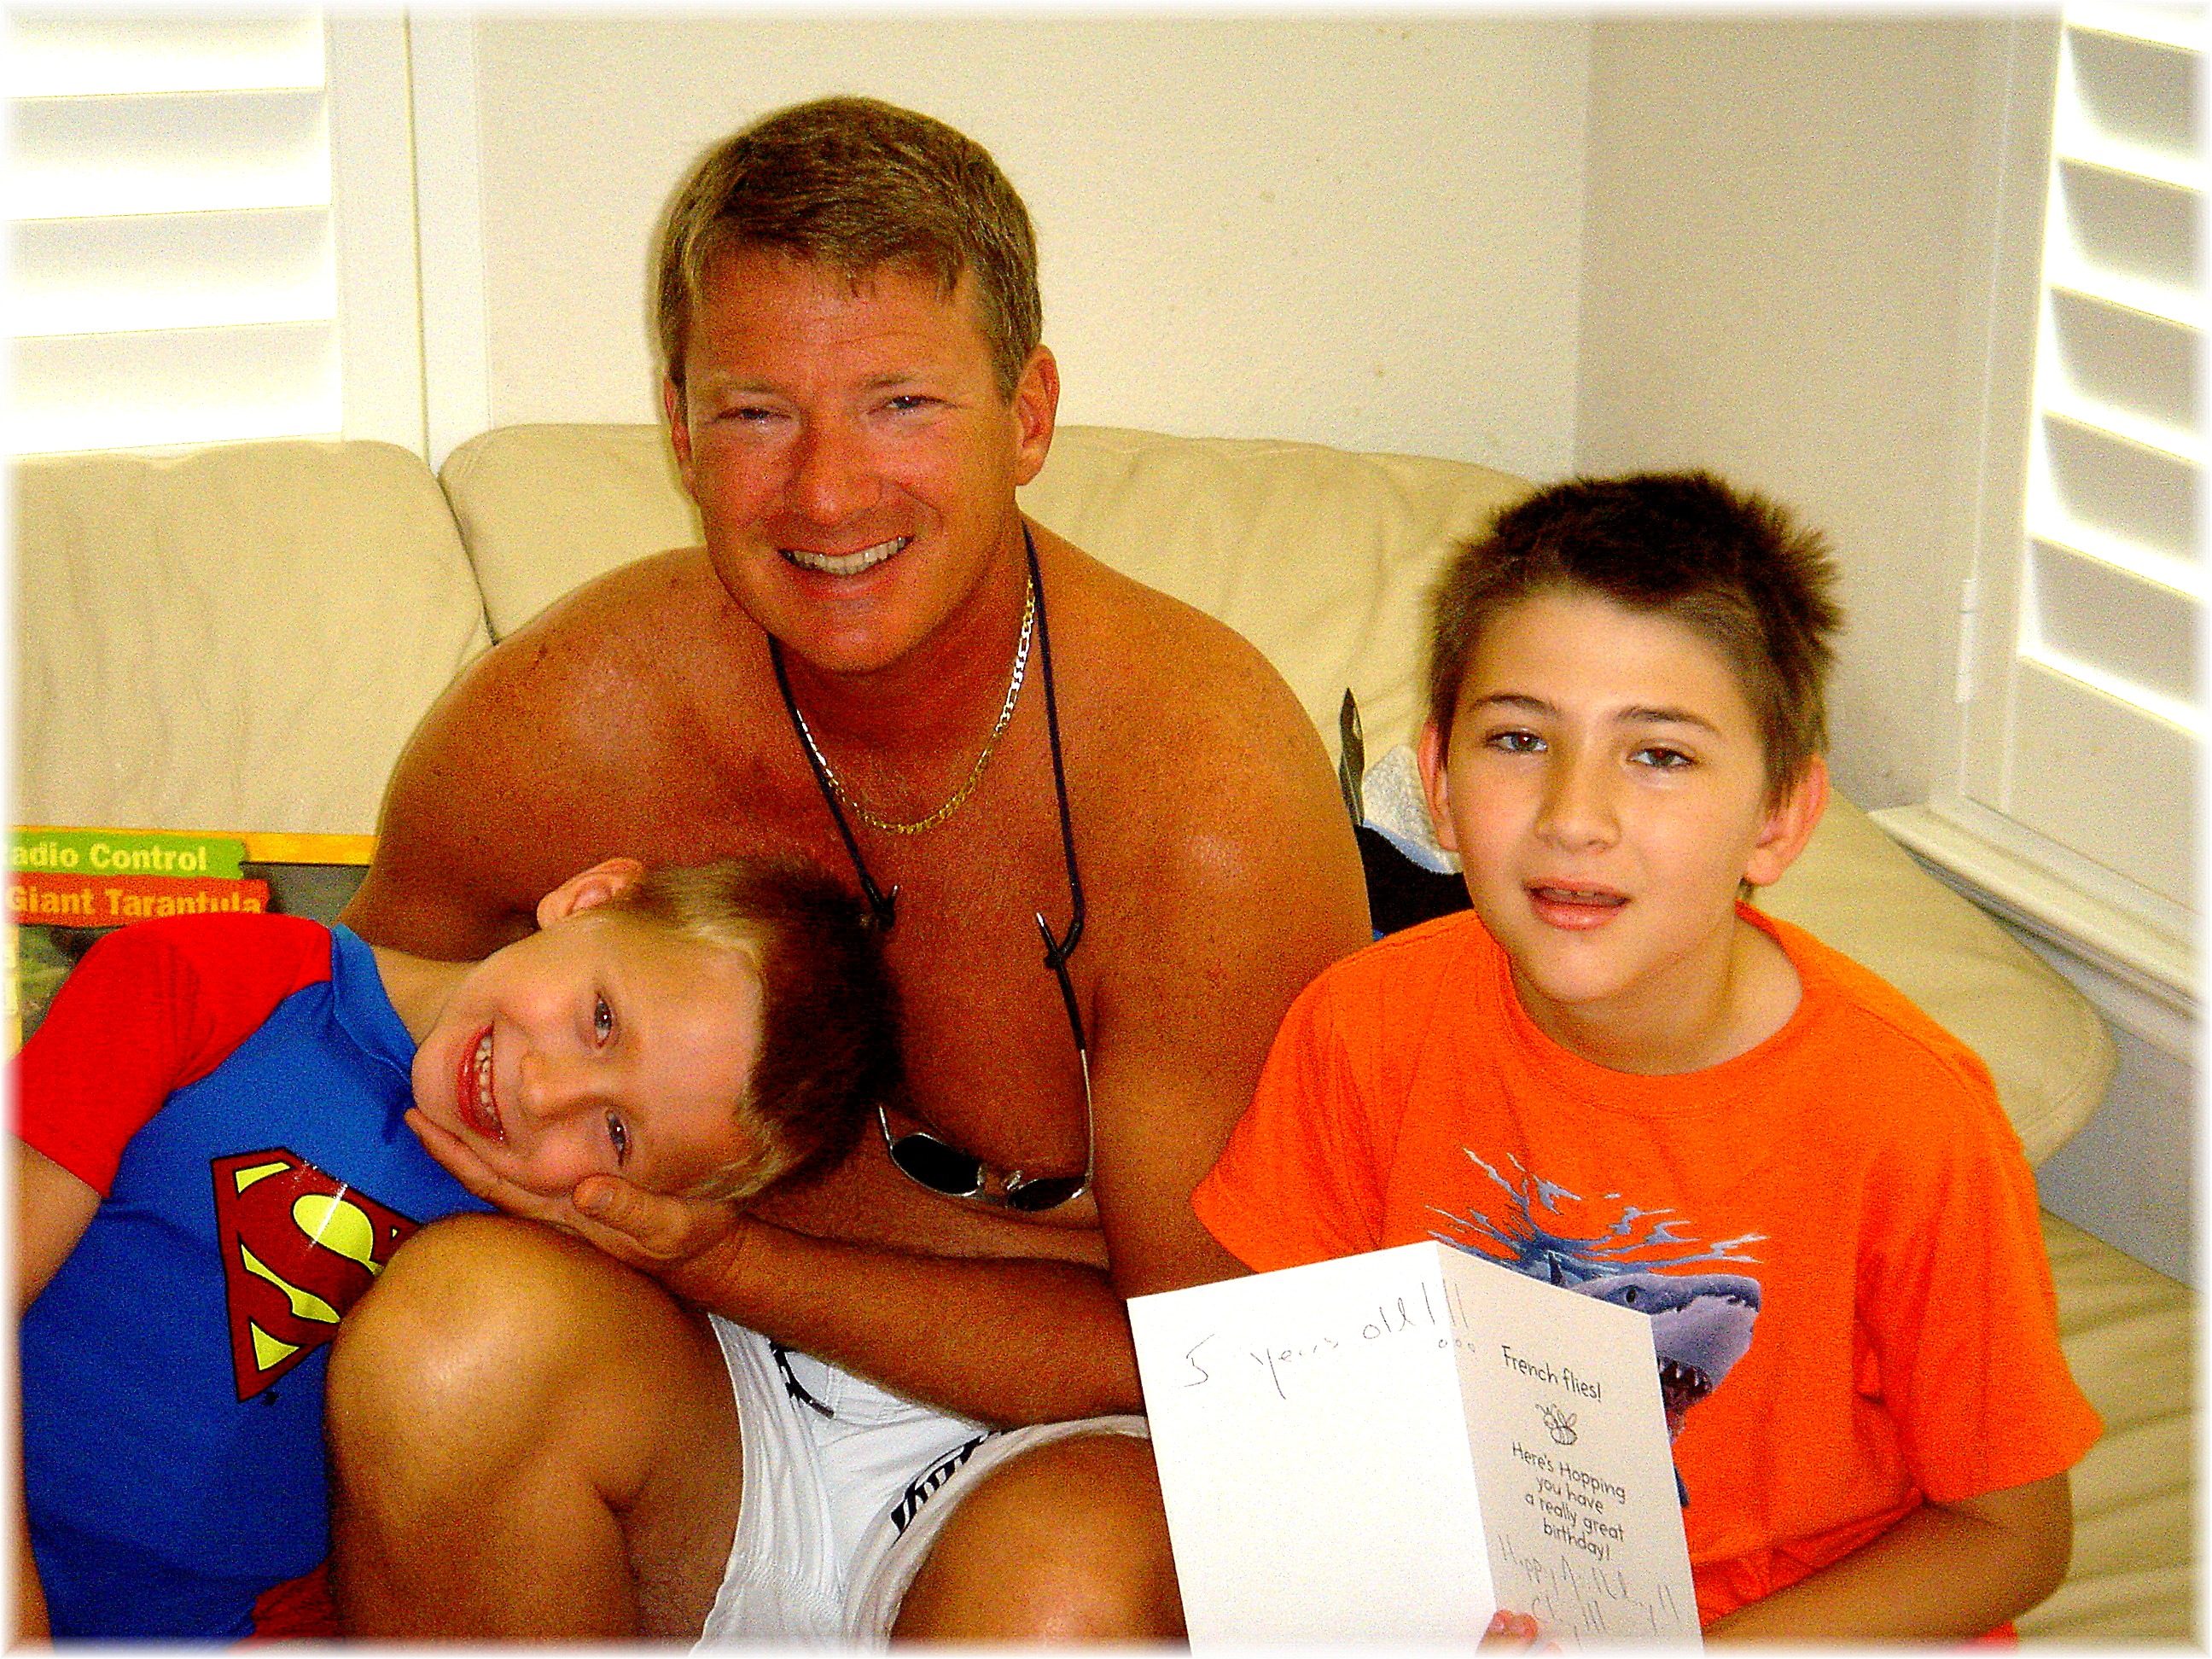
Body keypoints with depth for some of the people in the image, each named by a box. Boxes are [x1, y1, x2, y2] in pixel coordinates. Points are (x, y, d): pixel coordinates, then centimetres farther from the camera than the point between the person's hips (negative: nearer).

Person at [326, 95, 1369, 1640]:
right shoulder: (563, 721, -12)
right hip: (712, 1433, 4)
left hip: (1065, 1440, -3)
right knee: (461, 1324, -28)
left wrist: (730, 1257, -22)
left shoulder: (1214, 799, -23)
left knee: (1057, 1588, -36)